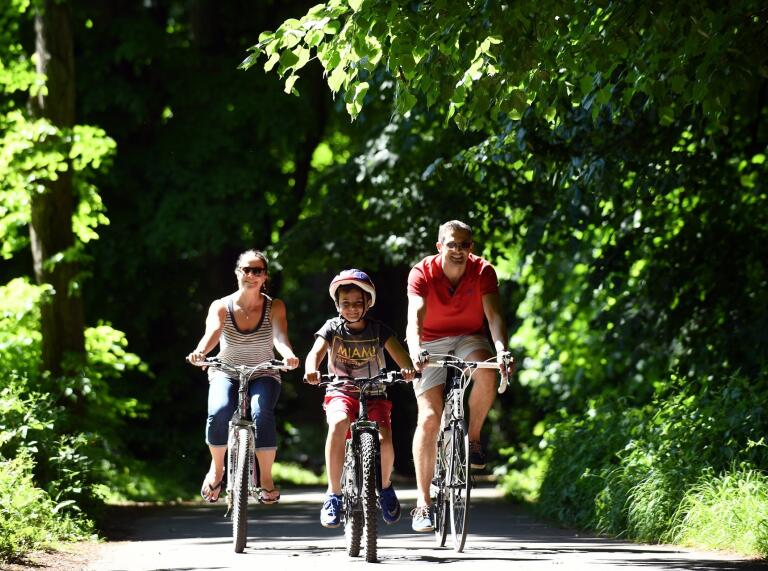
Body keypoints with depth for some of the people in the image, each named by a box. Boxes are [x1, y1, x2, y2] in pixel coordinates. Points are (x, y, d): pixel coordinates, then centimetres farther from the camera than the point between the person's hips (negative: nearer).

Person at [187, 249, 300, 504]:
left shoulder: (274, 307, -5)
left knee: (262, 414, -32)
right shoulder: (221, 307, -6)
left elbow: (279, 336, -23)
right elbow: (212, 333, -25)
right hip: (226, 372, 0)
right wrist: (200, 352, -49)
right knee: (219, 413, -31)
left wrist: (289, 355, -46)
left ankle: (266, 478, -16)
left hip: (263, 375, 0)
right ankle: (216, 468, -5)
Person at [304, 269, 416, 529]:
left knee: (384, 441, -24)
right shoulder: (332, 327, -2)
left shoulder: (378, 330, -2)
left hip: (374, 395, 1)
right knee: (338, 425, -35)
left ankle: (385, 486, 11)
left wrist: (408, 369, -40)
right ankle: (334, 494, -26)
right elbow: (316, 352, -18)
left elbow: (399, 353, -16)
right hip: (341, 393, -1)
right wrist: (311, 370, -42)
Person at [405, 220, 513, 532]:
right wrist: (414, 351, -53)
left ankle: (473, 438, -7)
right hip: (431, 344, -1)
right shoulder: (422, 273, -20)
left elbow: (494, 315, -26)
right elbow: (415, 317, -33)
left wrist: (501, 348, -46)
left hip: (469, 339, 1)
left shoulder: (483, 271, -15)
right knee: (429, 418, -14)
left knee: (487, 375, -34)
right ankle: (423, 502, -11)